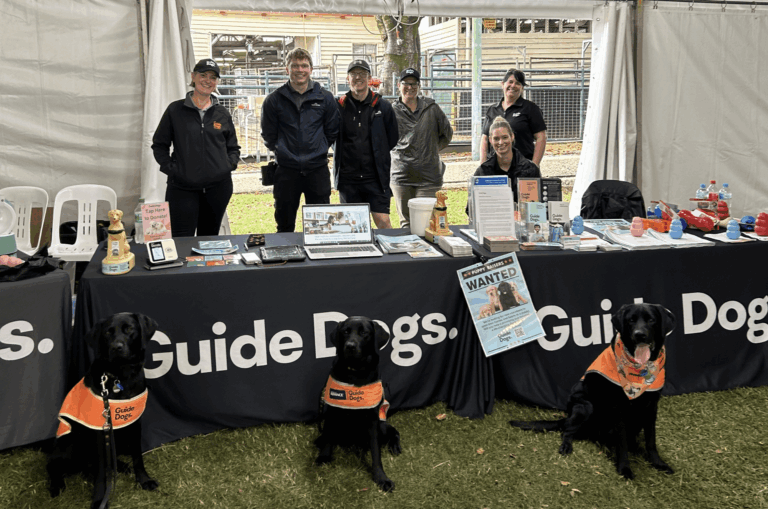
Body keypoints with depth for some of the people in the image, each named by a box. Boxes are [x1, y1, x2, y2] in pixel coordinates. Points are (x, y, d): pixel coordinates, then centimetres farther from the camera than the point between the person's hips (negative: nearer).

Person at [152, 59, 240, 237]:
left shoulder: (222, 114, 10)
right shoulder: (175, 110, 4)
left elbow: (233, 147, 19)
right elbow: (159, 144, 8)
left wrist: (230, 164, 1)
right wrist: (170, 167, -5)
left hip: (218, 187, 2)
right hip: (183, 187, -2)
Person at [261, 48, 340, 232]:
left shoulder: (325, 98, 4)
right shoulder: (274, 100, 1)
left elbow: (332, 132, 11)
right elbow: (268, 135, 7)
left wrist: (317, 150, 7)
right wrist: (283, 152, 5)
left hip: (318, 170, 1)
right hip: (287, 170, 0)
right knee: (285, 226, 9)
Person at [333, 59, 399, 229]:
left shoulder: (382, 106, 3)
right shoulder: (339, 106, 3)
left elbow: (392, 139, 11)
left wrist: (378, 155, 11)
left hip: (376, 177, -1)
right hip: (348, 178, 1)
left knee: (383, 222, -6)